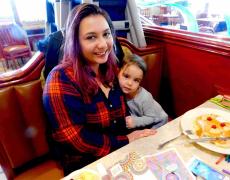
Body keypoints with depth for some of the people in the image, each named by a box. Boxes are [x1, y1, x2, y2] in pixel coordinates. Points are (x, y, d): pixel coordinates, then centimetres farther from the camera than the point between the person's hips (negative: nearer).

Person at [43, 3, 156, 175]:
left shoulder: (113, 69, 2)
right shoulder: (61, 79, -18)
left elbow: (126, 116, 9)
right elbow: (74, 140, -20)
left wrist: (140, 134, -8)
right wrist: (126, 141, -15)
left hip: (125, 152, 6)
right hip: (87, 165, -5)